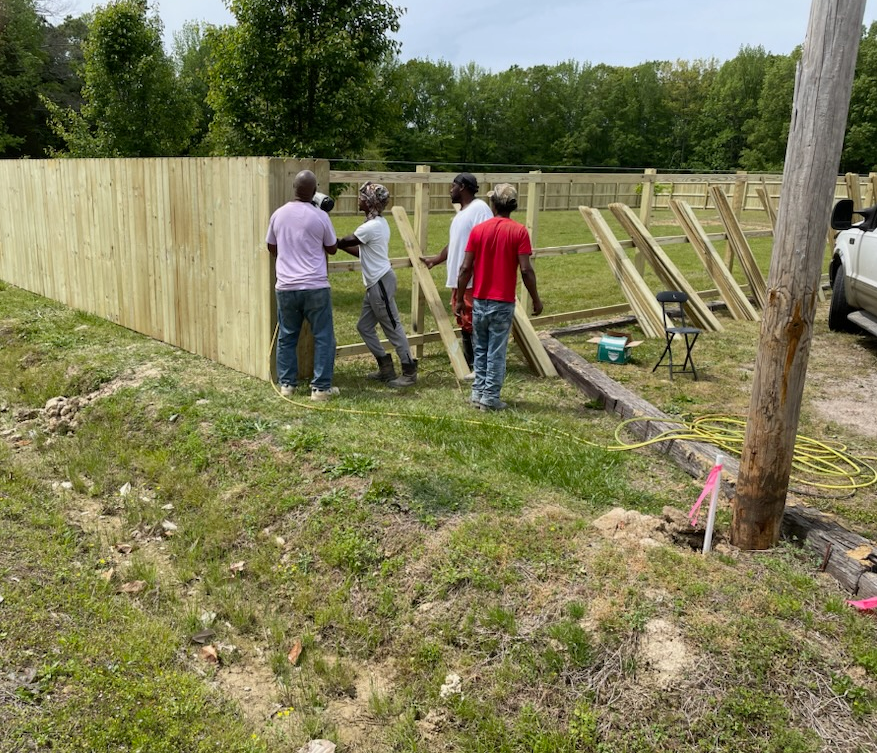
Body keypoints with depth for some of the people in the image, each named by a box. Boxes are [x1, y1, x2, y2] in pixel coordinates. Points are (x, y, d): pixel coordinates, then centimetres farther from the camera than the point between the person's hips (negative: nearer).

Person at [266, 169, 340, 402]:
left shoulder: (278, 215, 4)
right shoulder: (320, 217, -8)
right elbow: (332, 248, 6)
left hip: (285, 287, 4)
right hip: (315, 287, -4)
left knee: (287, 337, 15)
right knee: (323, 337, 5)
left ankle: (286, 383, 19)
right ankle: (321, 387, 5)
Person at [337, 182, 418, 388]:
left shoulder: (371, 226, -18)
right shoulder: (378, 223, 14)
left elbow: (346, 241, -8)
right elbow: (361, 251, 17)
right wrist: (339, 243, 14)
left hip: (381, 282, -10)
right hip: (375, 283, 10)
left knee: (393, 327, -3)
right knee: (364, 326, 14)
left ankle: (409, 371, 5)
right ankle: (386, 367, 21)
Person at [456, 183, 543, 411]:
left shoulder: (478, 229, -1)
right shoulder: (519, 231, -8)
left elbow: (466, 268, -3)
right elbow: (526, 270, -12)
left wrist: (460, 297, 7)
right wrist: (536, 299, -1)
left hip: (480, 300, 3)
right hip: (503, 302, -3)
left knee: (481, 348, 16)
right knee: (496, 351, 4)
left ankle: (478, 392, 21)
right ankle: (490, 397, 8)